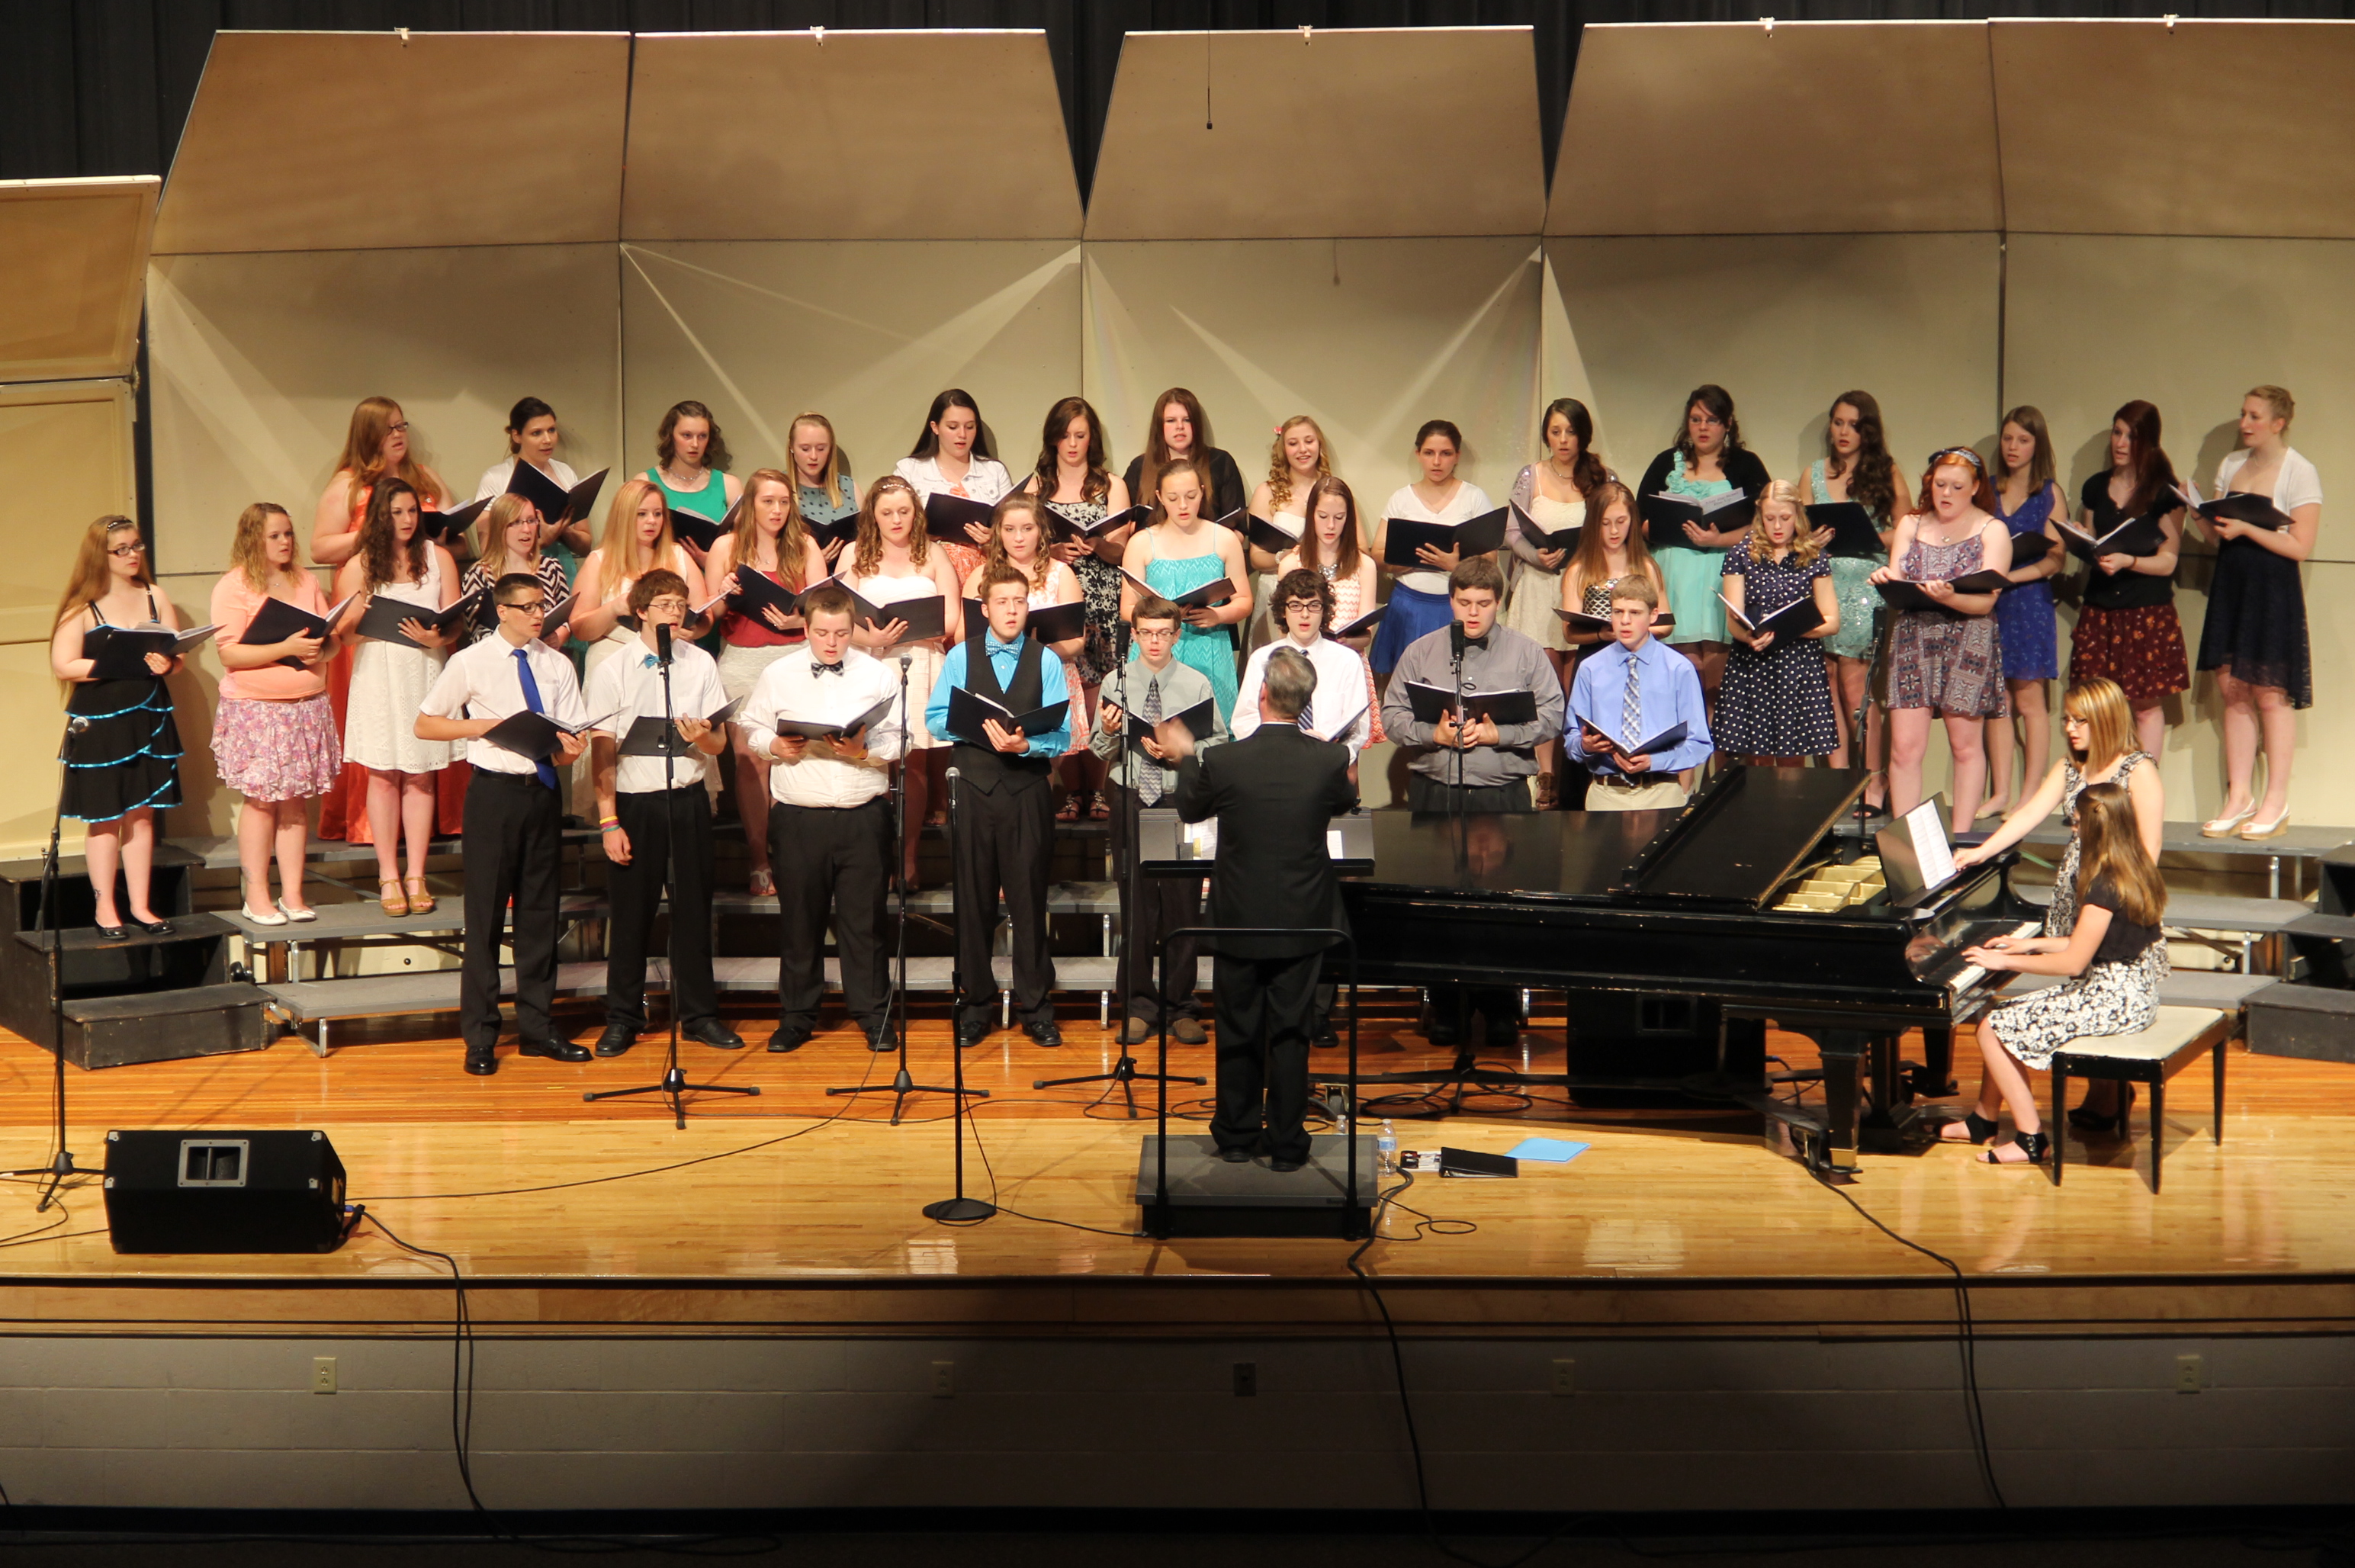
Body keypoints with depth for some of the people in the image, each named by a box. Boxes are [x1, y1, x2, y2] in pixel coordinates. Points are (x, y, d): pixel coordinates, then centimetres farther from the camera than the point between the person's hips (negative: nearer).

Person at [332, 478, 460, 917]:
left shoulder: (438, 558, 7)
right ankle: (388, 877, 7)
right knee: (383, 776, 0)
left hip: (424, 675, 0)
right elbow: (342, 631, 4)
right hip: (377, 678, 0)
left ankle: (416, 876, 9)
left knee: (420, 776, 3)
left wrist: (436, 638, -17)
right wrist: (356, 613, -17)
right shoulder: (361, 565, 7)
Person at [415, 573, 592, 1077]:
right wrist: (485, 725, -12)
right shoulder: (470, 663, -1)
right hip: (494, 790, -3)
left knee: (539, 909, 10)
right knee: (486, 912, 1)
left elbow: (575, 733, 5)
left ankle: (537, 1026, 21)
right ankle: (480, 1037, 11)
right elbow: (425, 725, 2)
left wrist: (569, 750, -19)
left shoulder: (557, 665, 8)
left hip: (544, 790, 3)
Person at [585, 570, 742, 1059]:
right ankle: (622, 1018, 19)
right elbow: (601, 750, -3)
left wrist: (701, 737, -20)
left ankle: (698, 1014, 19)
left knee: (694, 909, 7)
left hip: (687, 799, 2)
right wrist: (608, 821, -9)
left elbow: (719, 744, 5)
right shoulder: (614, 671, -2)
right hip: (634, 801, -2)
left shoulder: (701, 664, 4)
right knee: (631, 913, 5)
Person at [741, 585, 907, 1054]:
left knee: (864, 918, 3)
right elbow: (754, 728, 12)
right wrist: (775, 746, -9)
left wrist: (866, 751, -16)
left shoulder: (880, 674, 6)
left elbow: (898, 739, 2)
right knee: (799, 918, 7)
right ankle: (796, 1016, 20)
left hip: (863, 817, -1)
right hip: (798, 817, 1)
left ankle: (873, 1015, 14)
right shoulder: (778, 675, 8)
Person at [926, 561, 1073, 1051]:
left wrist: (1025, 745, -21)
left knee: (1029, 900, 2)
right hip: (973, 790, 1)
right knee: (973, 901, 6)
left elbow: (1061, 736, -3)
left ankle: (1037, 1007, 13)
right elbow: (934, 719, 3)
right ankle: (974, 1006, 18)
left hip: (1028, 793, -1)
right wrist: (979, 729, -12)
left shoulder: (1046, 661, 4)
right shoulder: (960, 656, 7)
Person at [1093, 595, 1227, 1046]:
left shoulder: (1197, 684, 1)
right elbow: (1100, 751, 7)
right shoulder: (1117, 682, 4)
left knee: (1183, 904, 2)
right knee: (1136, 907, 6)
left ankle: (1181, 1009, 15)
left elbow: (1218, 743, 1)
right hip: (1130, 800, 1)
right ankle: (1138, 1007, 16)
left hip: (1180, 800, -1)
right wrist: (1108, 731, -14)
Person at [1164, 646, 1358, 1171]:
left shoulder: (1221, 760, -17)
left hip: (1238, 921, 0)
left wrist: (1185, 757, 22)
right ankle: (1287, 1144, 19)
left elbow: (1191, 810, 4)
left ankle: (1237, 1137, 26)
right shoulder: (1330, 759, -14)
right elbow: (1345, 803, 9)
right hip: (1302, 923, 1)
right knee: (1291, 1034, 11)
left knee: (1237, 1033, 14)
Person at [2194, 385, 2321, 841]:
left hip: (2274, 589, -6)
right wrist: (2211, 523, -4)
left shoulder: (2301, 473, -7)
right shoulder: (2230, 465, 12)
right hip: (2229, 584, 6)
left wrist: (2246, 529, -18)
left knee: (2270, 695, -4)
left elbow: (2300, 546, -12)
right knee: (2232, 691, 5)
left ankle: (2276, 804, 4)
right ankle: (2239, 799, 10)